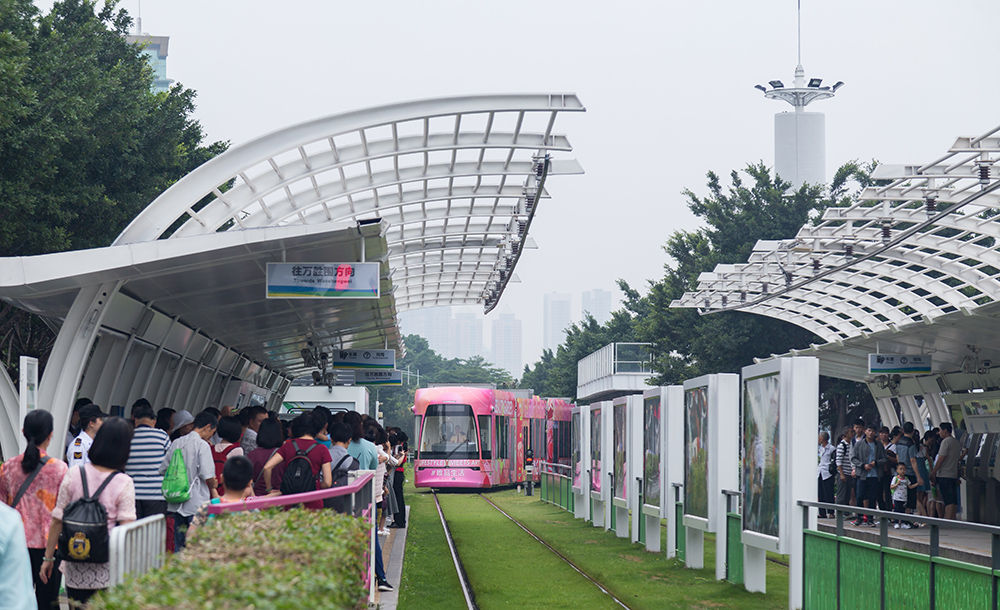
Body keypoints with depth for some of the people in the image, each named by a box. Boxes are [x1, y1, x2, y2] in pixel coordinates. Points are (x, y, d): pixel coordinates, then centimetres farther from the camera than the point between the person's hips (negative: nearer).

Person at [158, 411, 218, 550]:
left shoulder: (176, 443, 9)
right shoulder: (202, 445, -10)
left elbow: (163, 469, 13)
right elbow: (207, 475, -18)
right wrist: (213, 485, 3)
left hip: (176, 504, 6)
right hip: (197, 503, -6)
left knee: (179, 545, 9)